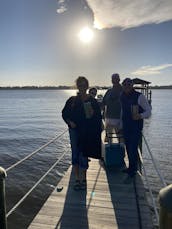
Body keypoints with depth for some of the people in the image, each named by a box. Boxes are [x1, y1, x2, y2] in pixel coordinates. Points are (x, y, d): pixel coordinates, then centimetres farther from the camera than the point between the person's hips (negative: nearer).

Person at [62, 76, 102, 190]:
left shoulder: (92, 101, 0)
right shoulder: (72, 100, 4)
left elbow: (98, 116, 2)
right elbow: (65, 113, 7)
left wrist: (92, 114, -17)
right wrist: (70, 122, -8)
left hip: (87, 132, -2)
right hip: (75, 131, 2)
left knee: (83, 155, 1)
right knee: (75, 154, 5)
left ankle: (83, 179, 17)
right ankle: (77, 179, 19)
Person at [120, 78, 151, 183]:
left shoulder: (139, 96, -13)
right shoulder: (122, 97, 6)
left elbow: (148, 110, -9)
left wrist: (140, 116, -29)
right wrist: (121, 125, 17)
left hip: (136, 127, -6)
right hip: (126, 127, 6)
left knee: (133, 150, -6)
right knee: (128, 148, 16)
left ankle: (132, 173, 7)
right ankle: (132, 167, 34)